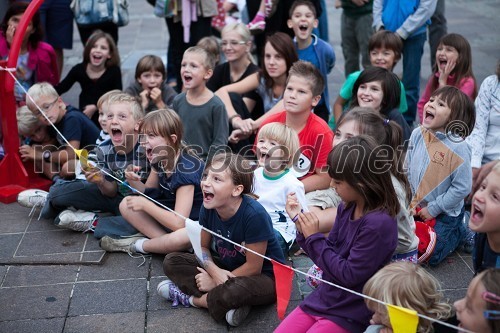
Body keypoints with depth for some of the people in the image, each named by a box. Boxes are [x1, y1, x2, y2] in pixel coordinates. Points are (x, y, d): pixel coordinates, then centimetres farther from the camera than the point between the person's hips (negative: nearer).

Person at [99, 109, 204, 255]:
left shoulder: (186, 169, -28)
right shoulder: (159, 160, -4)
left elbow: (178, 223, -33)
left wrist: (144, 204, -26)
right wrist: (134, 182, -14)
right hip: (170, 215, 8)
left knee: (182, 237, -41)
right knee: (126, 204, -3)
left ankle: (139, 245, -11)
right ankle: (165, 241, -14)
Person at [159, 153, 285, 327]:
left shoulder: (254, 215, -30)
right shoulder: (208, 207, -12)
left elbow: (253, 267, -21)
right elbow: (203, 247, 1)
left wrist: (216, 282, -14)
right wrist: (215, 271, -20)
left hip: (264, 277, -7)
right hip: (226, 267, 7)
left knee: (234, 291, -40)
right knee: (171, 262, -5)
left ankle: (190, 298, -6)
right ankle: (231, 304, -17)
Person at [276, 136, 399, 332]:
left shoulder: (379, 223, -25)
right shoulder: (347, 207, -1)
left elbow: (348, 275, -22)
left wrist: (314, 237, -16)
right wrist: (301, 223, -4)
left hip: (351, 313, -7)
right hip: (324, 298, 8)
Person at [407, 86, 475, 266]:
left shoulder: (458, 147, -25)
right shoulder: (417, 134, -9)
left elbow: (462, 188, -21)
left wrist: (433, 209, -16)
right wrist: (408, 201, -1)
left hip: (444, 214, -5)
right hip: (414, 207, 5)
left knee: (429, 256, -3)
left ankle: (459, 232, 23)